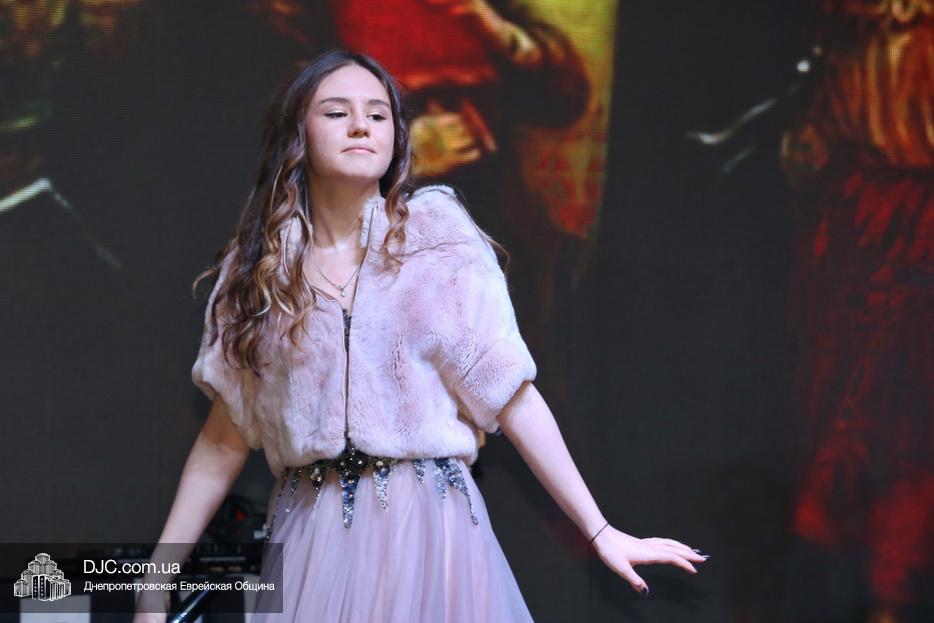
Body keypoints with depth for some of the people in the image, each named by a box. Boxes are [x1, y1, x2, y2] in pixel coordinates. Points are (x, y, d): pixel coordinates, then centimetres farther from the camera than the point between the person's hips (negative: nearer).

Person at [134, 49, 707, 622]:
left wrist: (599, 531, -4)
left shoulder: (438, 237, -1)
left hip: (430, 527, -1)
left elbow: (513, 399, -1)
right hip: (311, 536, 2)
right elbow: (226, 438, 5)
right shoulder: (257, 266, 4)